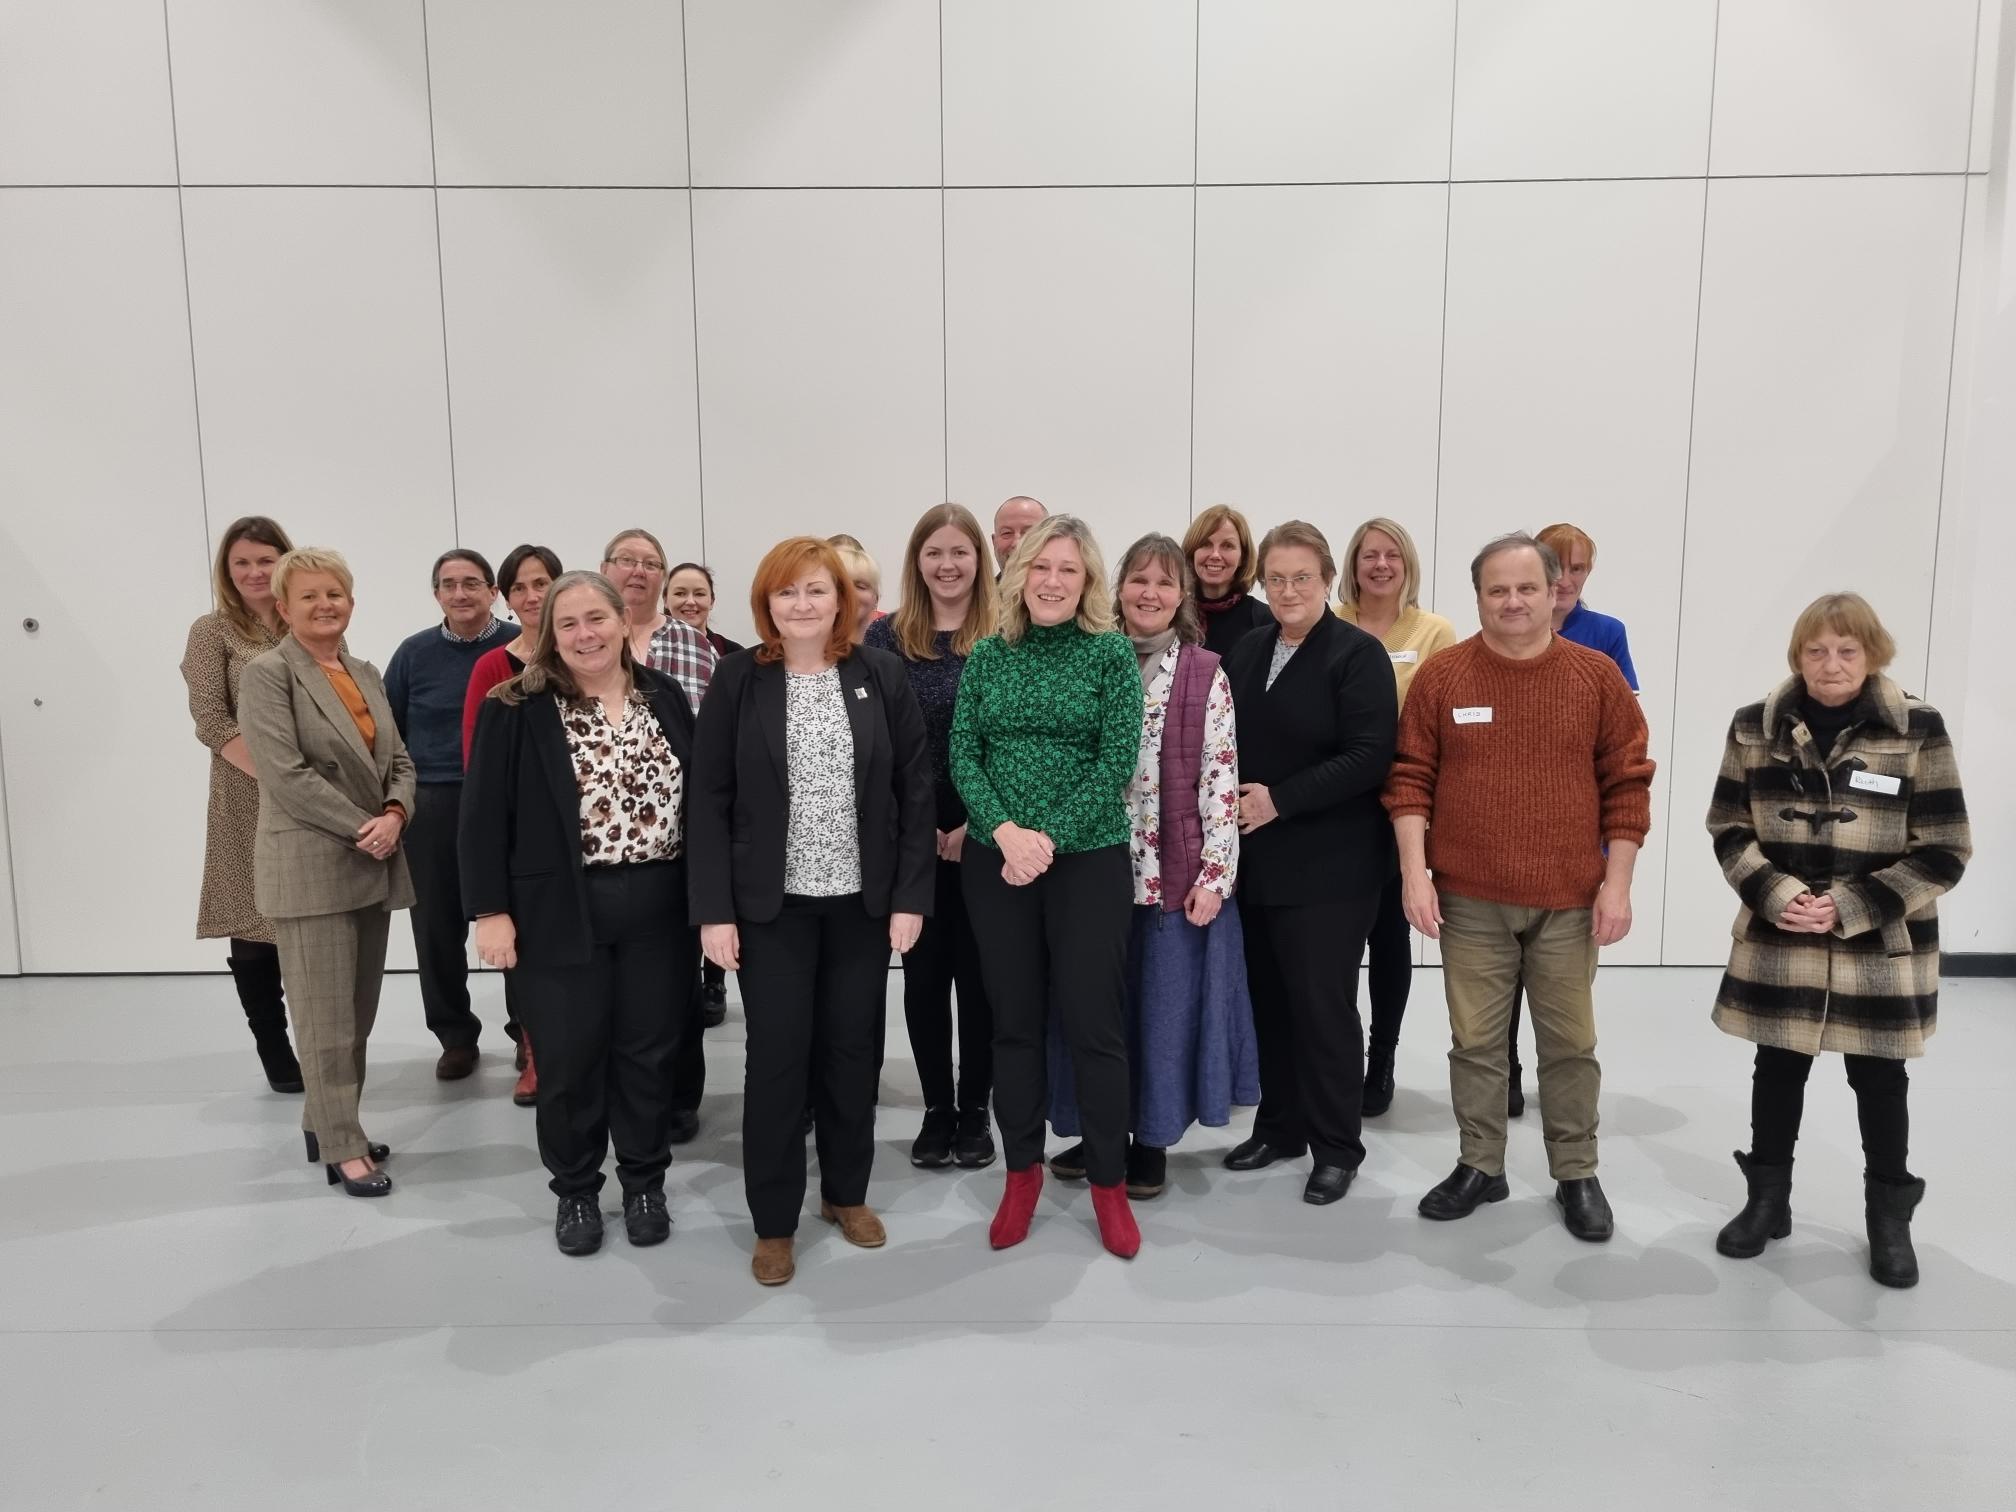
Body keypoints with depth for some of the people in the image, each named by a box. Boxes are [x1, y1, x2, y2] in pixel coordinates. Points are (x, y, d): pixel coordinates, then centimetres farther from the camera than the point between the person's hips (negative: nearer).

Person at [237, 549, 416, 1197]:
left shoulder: (366, 673, 14)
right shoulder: (268, 673, -6)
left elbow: (399, 762, 12)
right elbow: (285, 775, -16)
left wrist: (394, 816, -8)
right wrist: (364, 827, -15)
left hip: (372, 867, 7)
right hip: (310, 867, -7)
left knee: (360, 1011, 12)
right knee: (326, 1016, -1)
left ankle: (325, 1121, 27)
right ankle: (342, 1147, 9)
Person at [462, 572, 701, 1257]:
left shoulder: (666, 697, 6)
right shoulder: (517, 711, -5)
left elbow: (696, 796, 9)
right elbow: (485, 817, -5)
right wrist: (489, 910, -10)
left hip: (658, 908, 3)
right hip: (561, 914, -2)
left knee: (648, 1052, 11)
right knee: (569, 1059, 7)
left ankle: (645, 1185, 29)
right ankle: (574, 1191, 27)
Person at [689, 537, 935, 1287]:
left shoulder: (881, 674, -1)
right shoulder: (738, 681, -4)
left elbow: (915, 790, 0)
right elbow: (709, 801, -4)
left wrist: (910, 894, -5)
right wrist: (714, 909, -10)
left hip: (863, 899, 2)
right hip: (772, 904, -1)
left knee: (852, 1048, 12)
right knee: (777, 1055, 4)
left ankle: (847, 1192, 32)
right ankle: (774, 1222, 20)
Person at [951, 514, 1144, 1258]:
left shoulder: (1112, 652, -3)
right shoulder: (986, 656, 6)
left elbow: (1117, 762, -9)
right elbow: (962, 754, 1)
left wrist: (1049, 839, -16)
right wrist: (1006, 831, -15)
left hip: (1089, 858, -3)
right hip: (994, 860, 3)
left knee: (1094, 1024, 3)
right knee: (1013, 1022, 11)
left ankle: (1109, 1182, 19)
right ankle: (1022, 1171, 27)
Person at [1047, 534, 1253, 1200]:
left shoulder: (1205, 675, -1)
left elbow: (1220, 779, -4)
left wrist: (1215, 874, -10)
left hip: (1177, 870, -2)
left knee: (1166, 1004, 7)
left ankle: (1151, 1140, 23)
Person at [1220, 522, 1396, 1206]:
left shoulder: (1358, 654, -8)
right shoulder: (1247, 652, 11)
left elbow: (1369, 757, -16)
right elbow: (1227, 744, 16)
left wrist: (1281, 800, -18)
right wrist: (1233, 799, -2)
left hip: (1330, 867, -6)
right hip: (1258, 861, 6)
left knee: (1323, 1005, 1)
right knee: (1269, 1000, 12)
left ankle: (1337, 1146, 16)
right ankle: (1280, 1125, 29)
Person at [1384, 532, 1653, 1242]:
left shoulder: (1597, 676, 0)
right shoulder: (1440, 676, -2)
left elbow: (1627, 785, 2)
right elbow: (1410, 778, 0)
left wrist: (1617, 884, -3)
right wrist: (1413, 870, -9)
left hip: (1569, 900, 0)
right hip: (1469, 898, 0)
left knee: (1569, 1042, 11)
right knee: (1475, 1040, 10)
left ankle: (1576, 1174, 27)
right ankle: (1480, 1166, 25)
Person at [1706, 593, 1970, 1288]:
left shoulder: (1917, 728, -8)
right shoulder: (1756, 727, -1)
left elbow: (1944, 851, -7)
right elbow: (1729, 829, 3)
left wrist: (1849, 910, -15)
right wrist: (1776, 896, -13)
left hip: (1882, 948, -1)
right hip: (1777, 942, 2)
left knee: (1879, 1080, 12)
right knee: (1778, 1069, 14)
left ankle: (1889, 1217, 32)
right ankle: (1768, 1199, 31)